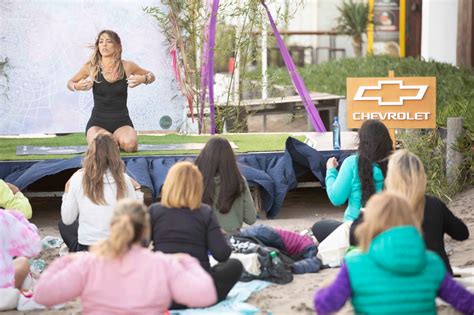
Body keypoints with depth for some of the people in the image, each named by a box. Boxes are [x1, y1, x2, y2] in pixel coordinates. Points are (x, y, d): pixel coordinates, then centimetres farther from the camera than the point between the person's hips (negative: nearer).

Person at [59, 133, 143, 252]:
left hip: (86, 250, -2)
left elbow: (67, 219, 3)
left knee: (64, 225, 28)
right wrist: (137, 191, 15)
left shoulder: (78, 178, -6)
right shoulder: (123, 180, -5)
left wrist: (67, 193, 17)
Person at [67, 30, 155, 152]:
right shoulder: (91, 66, -5)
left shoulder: (127, 66, -4)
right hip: (97, 121, 0)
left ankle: (117, 139, 10)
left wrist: (143, 79, -11)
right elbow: (70, 82, 11)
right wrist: (77, 86, -13)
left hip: (121, 121, 0)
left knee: (129, 144, -31)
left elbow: (151, 76, 13)